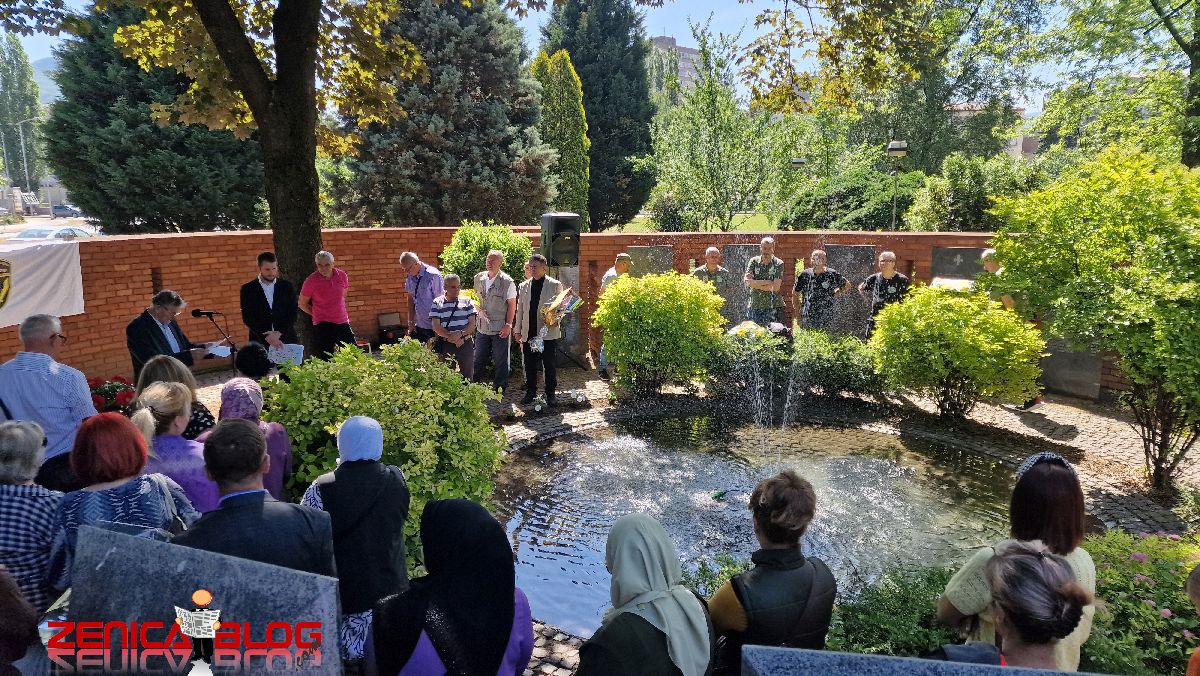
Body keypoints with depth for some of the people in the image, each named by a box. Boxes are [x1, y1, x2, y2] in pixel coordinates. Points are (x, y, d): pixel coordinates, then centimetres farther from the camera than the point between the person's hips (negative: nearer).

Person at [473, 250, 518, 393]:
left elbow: (512, 304, -8)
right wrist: (479, 311, 1)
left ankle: (500, 389, 17)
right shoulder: (479, 278, 5)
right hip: (482, 326, 5)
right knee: (478, 359, 14)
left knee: (500, 361, 6)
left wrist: (508, 325, -12)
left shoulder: (507, 282, -10)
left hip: (500, 328, -5)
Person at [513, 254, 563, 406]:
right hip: (528, 333, 3)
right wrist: (518, 330, 9)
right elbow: (520, 309, 14)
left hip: (548, 332, -3)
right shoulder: (523, 286, 12)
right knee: (529, 365, 8)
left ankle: (550, 393, 13)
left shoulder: (555, 285, 1)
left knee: (549, 365, 2)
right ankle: (530, 392, 20)